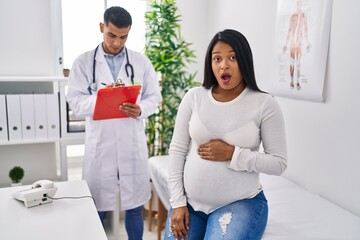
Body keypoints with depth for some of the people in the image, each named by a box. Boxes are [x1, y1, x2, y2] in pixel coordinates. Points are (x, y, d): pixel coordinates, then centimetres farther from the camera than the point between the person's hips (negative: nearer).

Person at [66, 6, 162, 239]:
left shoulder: (141, 61, 7)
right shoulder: (83, 62, 3)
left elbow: (154, 97, 5)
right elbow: (75, 101, -2)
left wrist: (140, 110, -15)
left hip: (133, 143, 1)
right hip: (100, 144, -1)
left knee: (134, 205, 12)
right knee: (96, 207, 10)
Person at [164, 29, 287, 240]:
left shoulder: (265, 104, -8)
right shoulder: (194, 97, -2)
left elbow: (279, 163, -6)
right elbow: (177, 150, 1)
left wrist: (233, 154, -18)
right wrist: (177, 202, -2)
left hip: (240, 204, -2)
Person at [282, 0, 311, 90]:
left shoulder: (304, 16, 7)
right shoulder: (292, 16, 5)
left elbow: (305, 30, 8)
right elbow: (289, 30, 6)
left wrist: (308, 43, 6)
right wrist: (286, 44, 4)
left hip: (300, 41, 1)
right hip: (292, 41, 0)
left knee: (298, 63, 2)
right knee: (292, 62, 1)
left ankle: (298, 82, 4)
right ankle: (291, 81, 7)